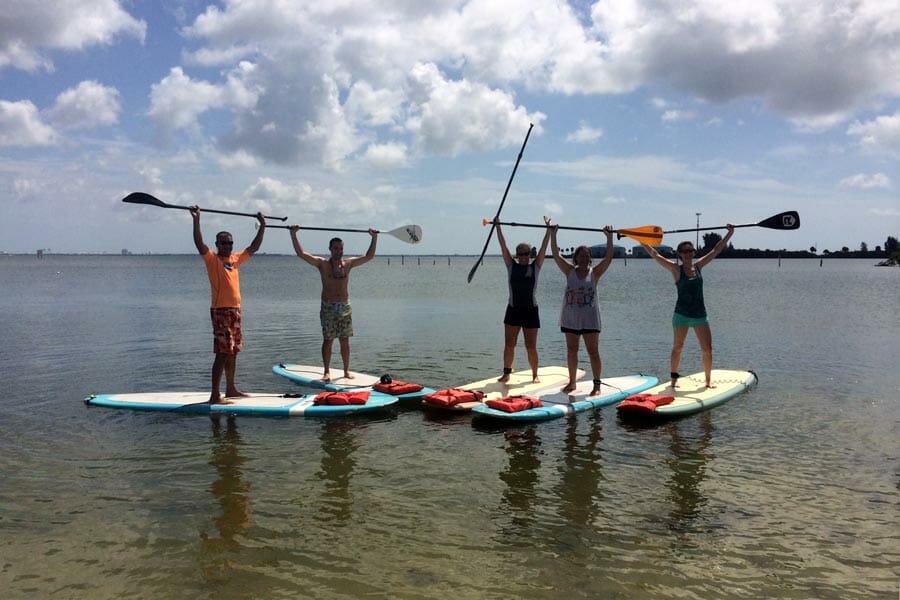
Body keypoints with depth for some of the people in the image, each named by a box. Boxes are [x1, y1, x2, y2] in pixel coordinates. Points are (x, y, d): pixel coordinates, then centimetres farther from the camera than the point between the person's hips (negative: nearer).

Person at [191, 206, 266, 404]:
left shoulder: (236, 258, 13)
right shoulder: (212, 259, -5)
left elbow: (254, 247, 22)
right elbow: (199, 244, -21)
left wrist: (262, 226, 21)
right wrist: (196, 220, -30)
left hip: (235, 310, 8)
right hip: (220, 311, -8)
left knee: (233, 351, 15)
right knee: (223, 353, -11)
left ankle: (230, 389, 26)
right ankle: (214, 395, -8)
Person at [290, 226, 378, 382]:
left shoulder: (348, 263, 6)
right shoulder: (322, 263, -1)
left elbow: (369, 256, 11)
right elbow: (301, 253, -8)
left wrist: (374, 238, 5)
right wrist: (293, 235, -15)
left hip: (345, 307, 2)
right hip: (328, 308, -2)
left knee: (345, 340, 6)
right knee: (328, 340, -1)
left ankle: (346, 370, 14)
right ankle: (327, 371, 6)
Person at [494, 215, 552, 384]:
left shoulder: (535, 267, 2)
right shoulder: (511, 266, 4)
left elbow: (544, 247, -3)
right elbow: (503, 246, 0)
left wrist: (548, 229, -8)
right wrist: (497, 227, -3)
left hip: (530, 310, -1)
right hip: (513, 310, 1)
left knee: (531, 347, 3)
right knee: (509, 345, 3)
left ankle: (535, 375, 16)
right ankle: (506, 373, 13)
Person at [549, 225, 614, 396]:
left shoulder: (594, 273, -1)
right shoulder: (570, 271, 2)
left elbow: (608, 258, -10)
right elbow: (556, 255, -4)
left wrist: (609, 237, -14)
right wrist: (552, 234, -7)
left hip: (589, 318, -2)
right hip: (570, 318, 2)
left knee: (593, 352, -1)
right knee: (571, 351, 10)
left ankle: (597, 384, 4)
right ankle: (572, 382, 22)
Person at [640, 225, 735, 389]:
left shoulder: (698, 266, 6)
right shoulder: (676, 269, -5)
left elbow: (716, 250, 13)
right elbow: (655, 255, -10)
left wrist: (729, 234, 14)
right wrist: (641, 241, -16)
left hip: (700, 314, 4)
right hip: (682, 315, -3)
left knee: (707, 349, 0)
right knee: (677, 347, 5)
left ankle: (708, 380, 13)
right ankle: (674, 378, 18)